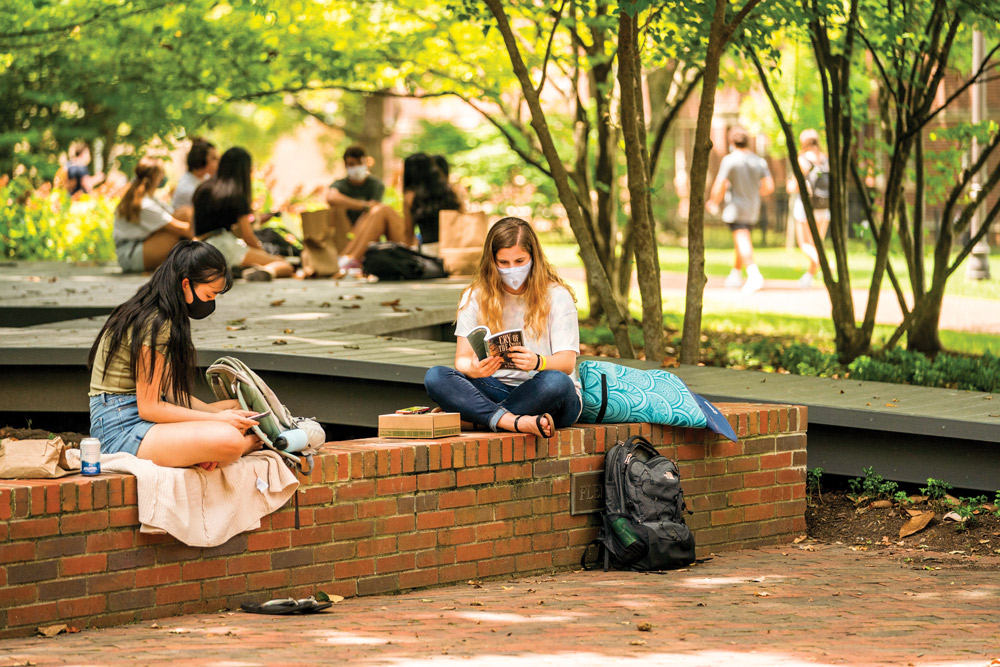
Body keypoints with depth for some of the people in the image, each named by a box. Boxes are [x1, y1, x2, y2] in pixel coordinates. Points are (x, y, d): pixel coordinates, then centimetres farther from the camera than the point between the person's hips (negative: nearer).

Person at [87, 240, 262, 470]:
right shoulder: (155, 324, -17)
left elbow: (169, 393, 15)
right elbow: (149, 408, -19)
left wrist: (219, 414, 0)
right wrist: (217, 419, -14)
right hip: (121, 428, -11)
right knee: (229, 440, -27)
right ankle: (249, 442, 3)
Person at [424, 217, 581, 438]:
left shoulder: (557, 296, -1)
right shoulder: (475, 297, 6)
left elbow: (567, 362, -10)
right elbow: (462, 358, -1)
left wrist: (538, 362, -34)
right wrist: (473, 369, -28)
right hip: (497, 390, 2)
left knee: (555, 381, -38)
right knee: (435, 377, -24)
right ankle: (518, 423, -41)